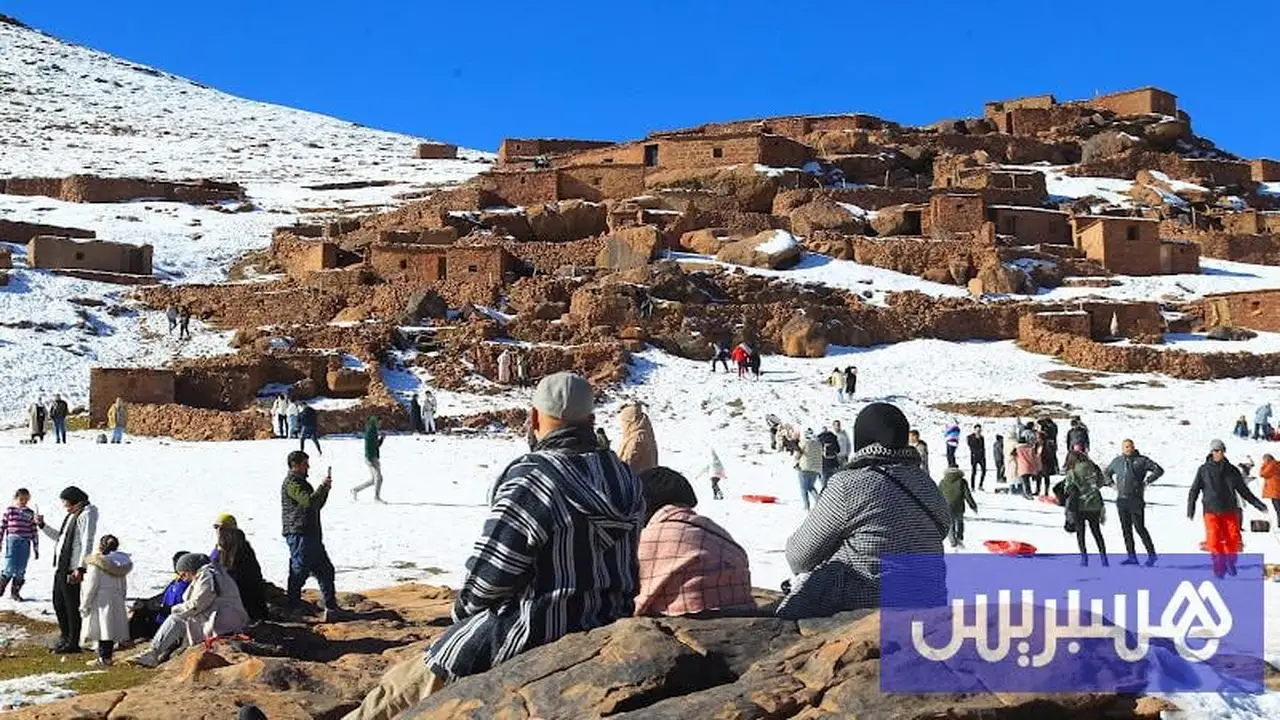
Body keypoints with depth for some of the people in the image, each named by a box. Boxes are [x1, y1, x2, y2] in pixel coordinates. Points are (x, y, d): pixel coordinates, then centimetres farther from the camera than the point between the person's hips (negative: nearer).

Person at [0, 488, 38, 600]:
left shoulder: (30, 513, 10)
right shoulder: (9, 510, 5)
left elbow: (34, 531, 11)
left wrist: (36, 548, 10)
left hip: (25, 544, 3)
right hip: (12, 541, -3)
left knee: (21, 570, 3)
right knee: (10, 568, -9)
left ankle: (15, 592, 14)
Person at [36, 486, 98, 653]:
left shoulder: (86, 515, -12)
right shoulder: (72, 515, 19)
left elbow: (87, 544, -19)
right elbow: (59, 537, 30)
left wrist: (80, 568, -24)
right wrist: (42, 526, 19)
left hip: (72, 568, -10)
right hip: (60, 567, 10)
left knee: (72, 605, -4)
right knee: (58, 603, 16)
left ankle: (73, 643, 3)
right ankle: (65, 638, 29)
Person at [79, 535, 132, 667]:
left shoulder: (96, 564, -14)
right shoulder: (121, 563, 7)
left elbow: (91, 586, -13)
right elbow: (124, 587, 14)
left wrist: (84, 605, -6)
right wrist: (121, 600, 24)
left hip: (101, 603, -7)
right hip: (116, 602, 7)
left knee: (102, 630, -1)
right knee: (111, 629, 11)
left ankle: (104, 658, 1)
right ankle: (107, 656, 16)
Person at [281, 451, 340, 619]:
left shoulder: (301, 482, 22)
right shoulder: (291, 482, -10)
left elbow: (317, 505, 24)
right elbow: (309, 501, -23)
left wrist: (325, 489, 10)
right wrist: (322, 486, -14)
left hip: (311, 534, 10)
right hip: (298, 534, -10)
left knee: (325, 569, 11)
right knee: (299, 571, -7)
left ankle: (331, 607, 15)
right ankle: (290, 608, 0)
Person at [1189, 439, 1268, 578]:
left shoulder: (1232, 470, 10)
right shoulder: (1204, 470, 4)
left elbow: (1243, 490, 17)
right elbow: (1194, 490, 5)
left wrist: (1258, 504, 13)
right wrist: (1190, 509, -5)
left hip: (1229, 510, 2)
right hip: (1211, 510, -2)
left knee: (1233, 538, -7)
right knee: (1214, 539, -14)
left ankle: (1230, 562, 16)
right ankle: (1219, 564, 1)